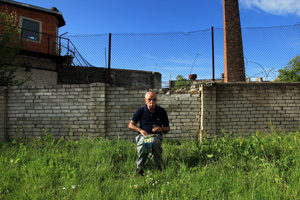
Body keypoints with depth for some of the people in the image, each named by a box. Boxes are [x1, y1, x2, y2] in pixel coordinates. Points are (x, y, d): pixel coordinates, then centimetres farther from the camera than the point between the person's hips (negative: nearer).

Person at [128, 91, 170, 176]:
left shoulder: (162, 111, 6)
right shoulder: (141, 111, 5)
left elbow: (167, 128, 13)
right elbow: (130, 125, 8)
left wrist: (161, 129, -11)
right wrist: (141, 130, -10)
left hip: (156, 135, 0)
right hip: (143, 135, 1)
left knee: (154, 142, -38)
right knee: (142, 144, -36)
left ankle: (160, 168, -20)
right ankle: (139, 169, -14)